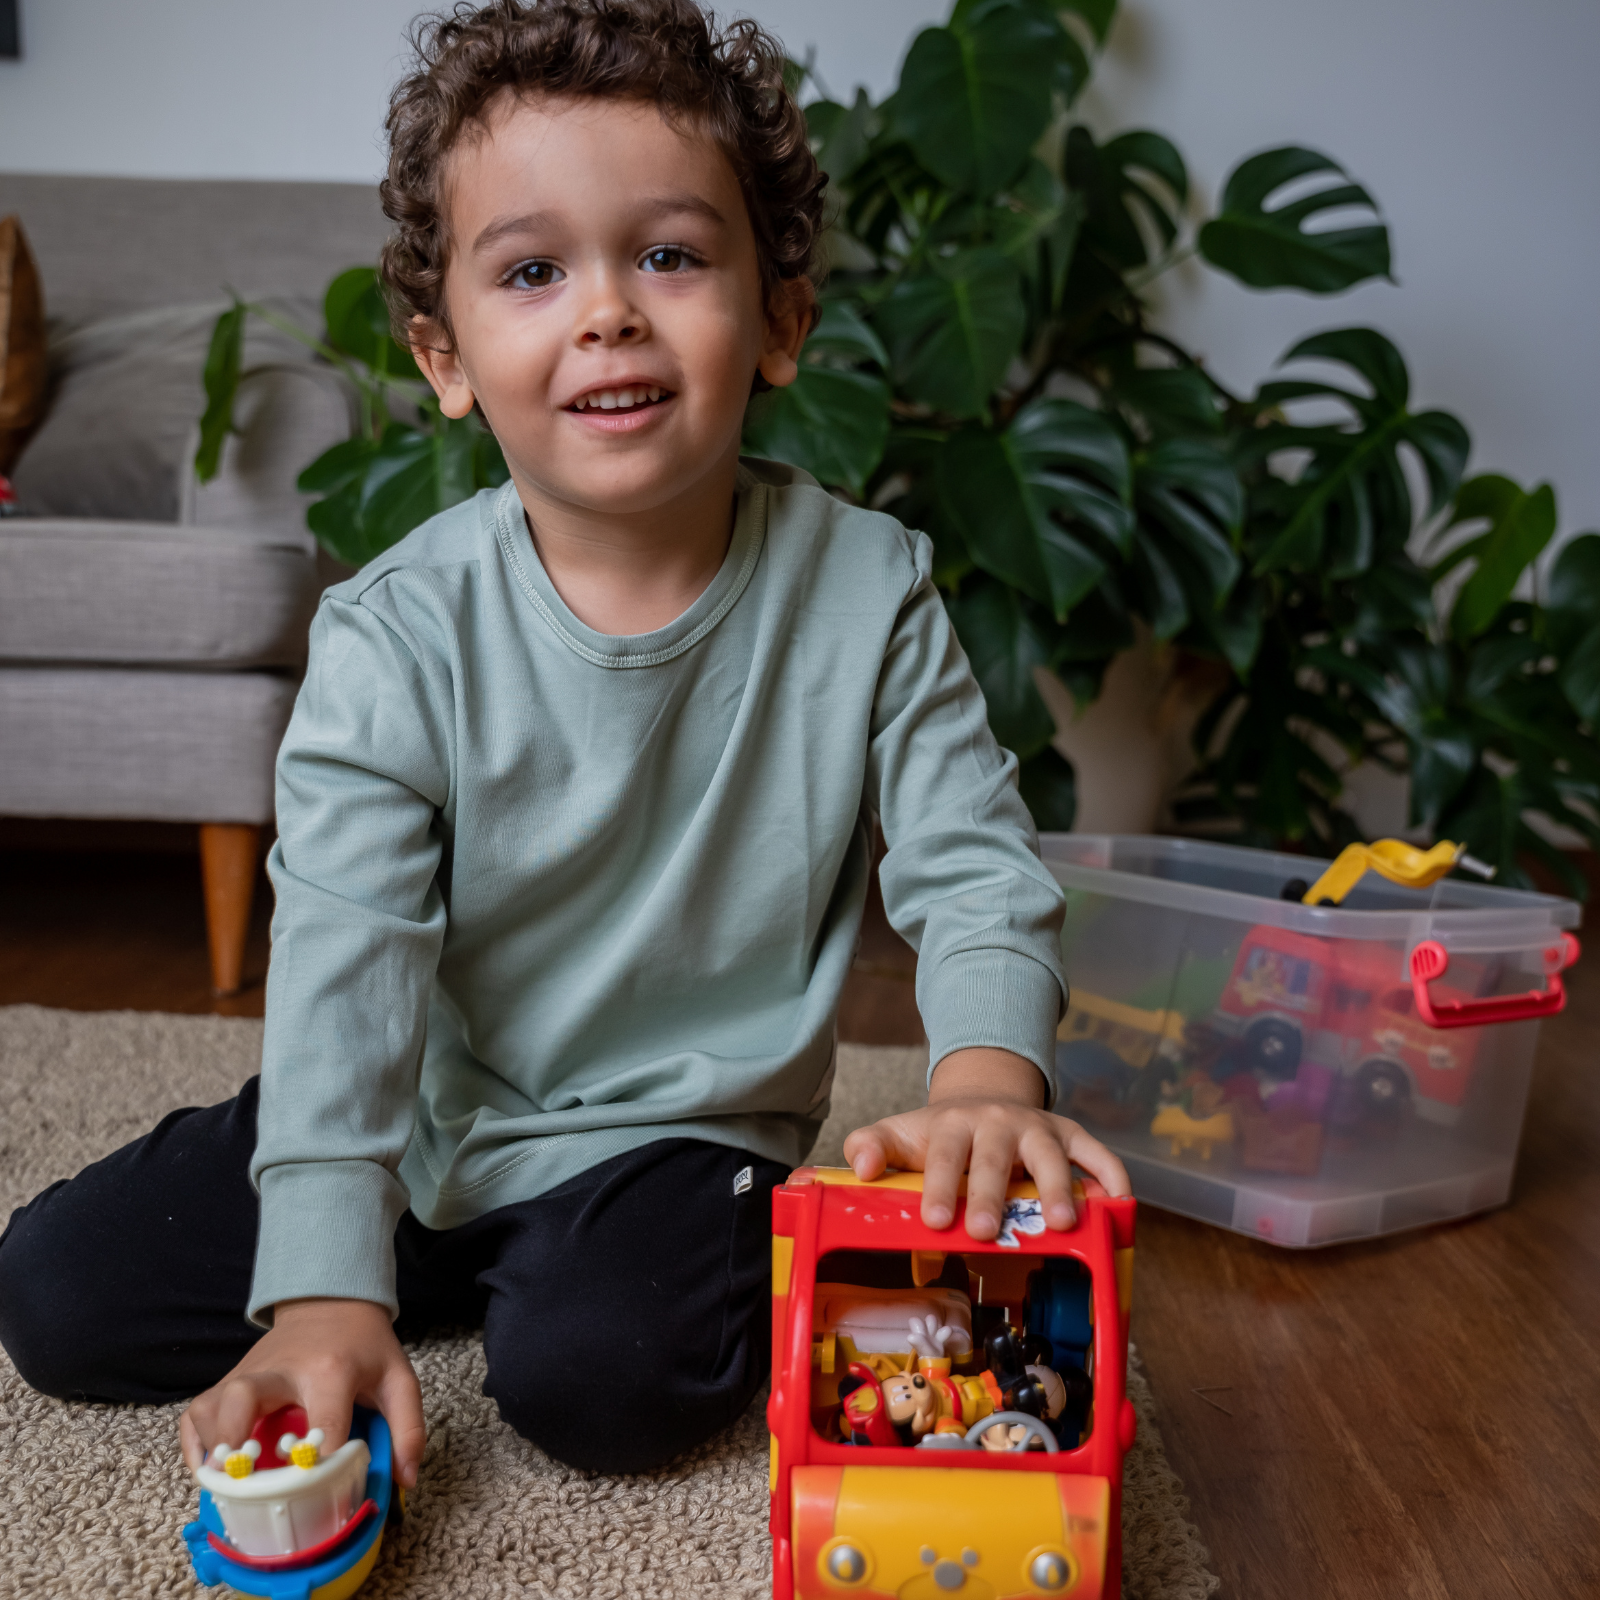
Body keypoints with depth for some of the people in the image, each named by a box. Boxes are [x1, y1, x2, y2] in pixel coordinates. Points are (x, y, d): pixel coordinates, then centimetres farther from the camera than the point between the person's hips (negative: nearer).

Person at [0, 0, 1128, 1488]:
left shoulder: (867, 592, -13)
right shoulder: (396, 637, -15)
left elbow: (977, 871, -12)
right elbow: (342, 958, -19)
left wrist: (987, 1078, -33)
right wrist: (322, 1287, -27)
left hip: (680, 1129, -1)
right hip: (416, 1123, 2)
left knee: (598, 1372, -29)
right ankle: (438, 1274, 12)